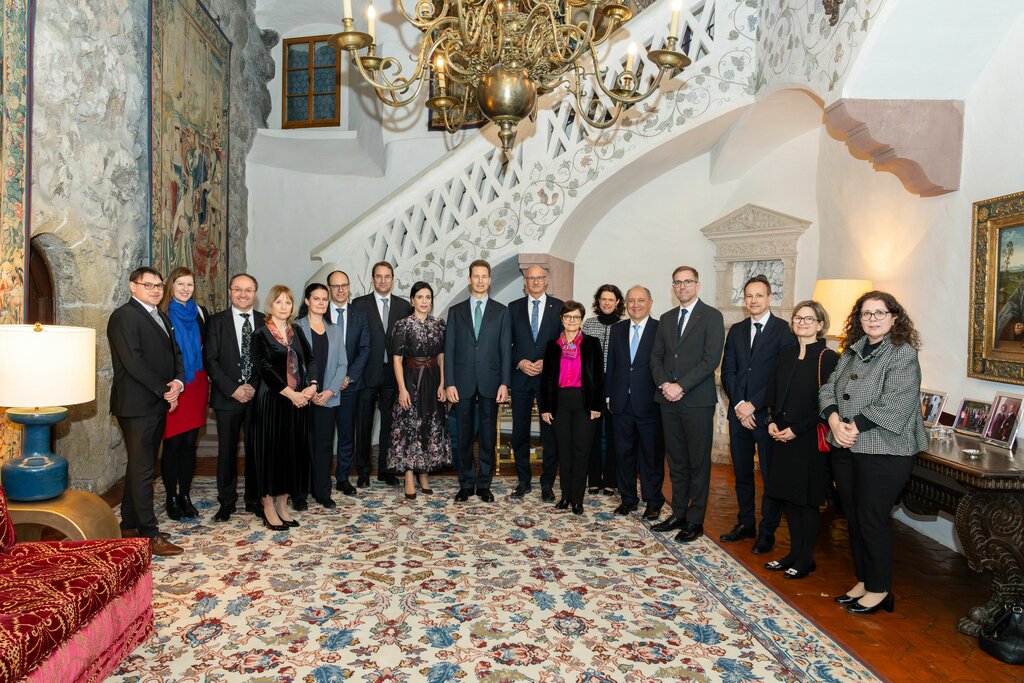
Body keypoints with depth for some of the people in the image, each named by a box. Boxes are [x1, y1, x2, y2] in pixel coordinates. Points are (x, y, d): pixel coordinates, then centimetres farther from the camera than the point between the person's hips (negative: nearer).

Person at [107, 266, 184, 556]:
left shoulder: (161, 317, 17)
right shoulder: (124, 316, -10)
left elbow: (175, 355, 15)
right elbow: (133, 362, -18)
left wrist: (178, 382, -4)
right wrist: (164, 390, -14)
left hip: (158, 404, 9)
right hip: (137, 404, -9)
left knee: (141, 466, 15)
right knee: (142, 469, -5)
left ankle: (130, 526, 25)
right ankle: (149, 535, 1)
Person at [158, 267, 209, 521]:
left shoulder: (201, 313, 10)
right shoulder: (162, 314, -4)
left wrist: (206, 380, 4)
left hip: (197, 384, 4)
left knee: (190, 442, 8)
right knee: (173, 443, 1)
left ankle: (185, 496, 18)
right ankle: (171, 498, 14)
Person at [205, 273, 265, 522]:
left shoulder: (265, 322, 6)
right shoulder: (217, 321, 3)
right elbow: (211, 360, -3)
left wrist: (255, 388, -8)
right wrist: (233, 389, -12)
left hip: (258, 396, 1)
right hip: (228, 397, -1)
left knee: (255, 449, 7)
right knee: (227, 450, 6)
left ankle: (254, 499, 20)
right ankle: (227, 501, 19)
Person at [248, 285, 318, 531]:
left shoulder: (296, 332, 12)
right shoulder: (261, 334, -4)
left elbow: (310, 360, 8)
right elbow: (265, 369, -13)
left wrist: (312, 386, -9)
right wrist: (290, 393, -17)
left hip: (298, 401, 5)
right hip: (271, 400, -5)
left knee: (292, 451, 8)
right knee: (270, 451, 1)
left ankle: (282, 505, 20)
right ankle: (268, 509, 12)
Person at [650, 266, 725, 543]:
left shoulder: (712, 317, -3)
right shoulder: (666, 318, 15)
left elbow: (711, 359, -11)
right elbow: (656, 356, 12)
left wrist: (681, 386, -16)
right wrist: (664, 384, -6)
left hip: (697, 401, -5)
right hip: (669, 400, 5)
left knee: (698, 463, 3)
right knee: (676, 461, 12)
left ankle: (695, 521, 12)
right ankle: (678, 514, 22)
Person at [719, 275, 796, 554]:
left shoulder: (784, 330, -5)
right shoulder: (736, 331, 11)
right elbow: (728, 371, 7)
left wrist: (753, 405, -13)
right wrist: (738, 404, -7)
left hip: (767, 415, -5)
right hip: (739, 413, 5)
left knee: (771, 476, 5)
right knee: (742, 473, 14)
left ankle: (767, 531, 18)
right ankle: (745, 524, 28)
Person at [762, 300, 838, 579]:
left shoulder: (827, 357, -9)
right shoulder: (786, 353, 9)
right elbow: (772, 391, 13)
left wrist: (797, 429, -16)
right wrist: (772, 421, 0)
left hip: (809, 438, -6)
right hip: (781, 436, 6)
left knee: (808, 498, 4)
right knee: (789, 495, 12)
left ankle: (807, 558, 18)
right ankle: (794, 552, 26)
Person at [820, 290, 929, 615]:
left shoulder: (903, 354, -9)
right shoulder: (852, 351, 11)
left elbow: (894, 405, -19)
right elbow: (828, 388, 7)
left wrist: (853, 427, -16)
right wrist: (834, 421, -10)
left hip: (883, 452, -7)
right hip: (845, 449, 7)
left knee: (872, 521, 1)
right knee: (853, 518, 15)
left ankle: (879, 591, 19)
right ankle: (863, 581, 31)